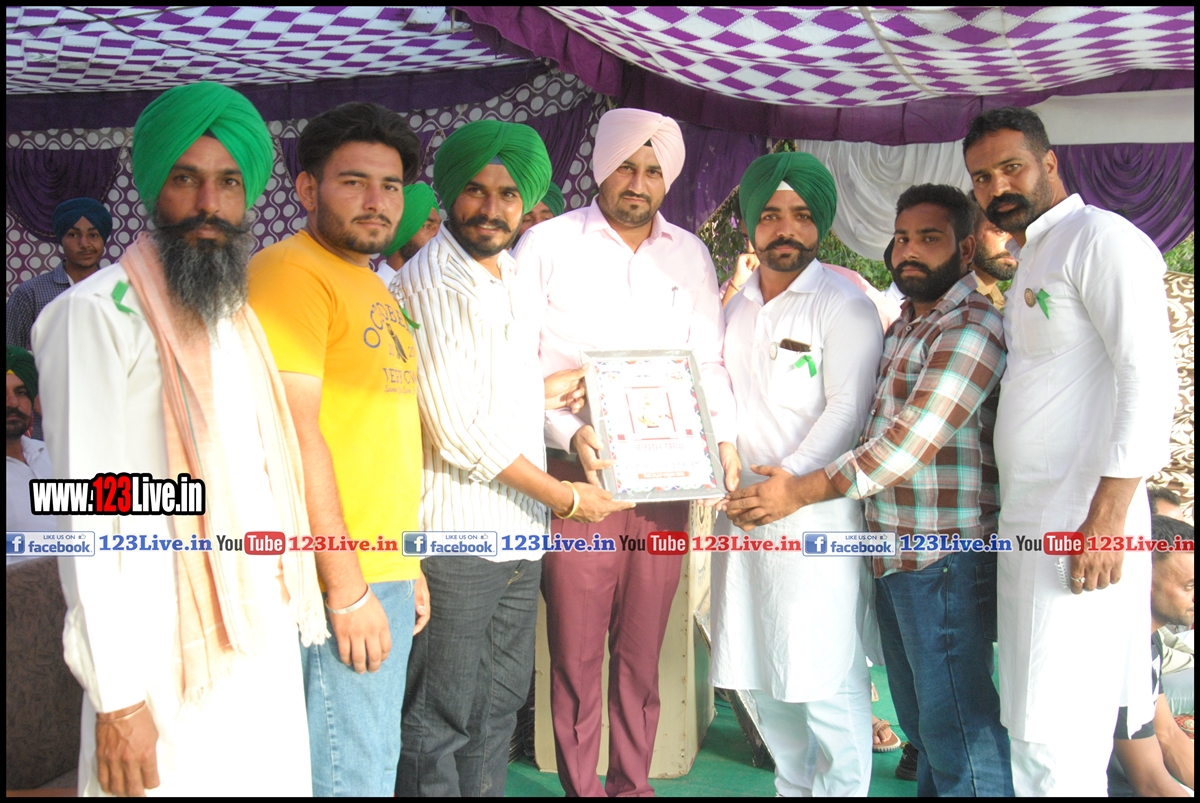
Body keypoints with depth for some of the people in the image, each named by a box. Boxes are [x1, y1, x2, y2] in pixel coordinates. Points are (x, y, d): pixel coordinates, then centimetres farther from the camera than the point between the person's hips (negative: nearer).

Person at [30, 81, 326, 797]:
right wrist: (118, 696, -15)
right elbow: (92, 514, -14)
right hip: (171, 661, -6)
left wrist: (293, 614, 10)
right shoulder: (100, 312, -10)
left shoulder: (243, 316, 13)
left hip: (267, 641, 7)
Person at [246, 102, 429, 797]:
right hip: (336, 583, -9)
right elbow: (294, 432, -18)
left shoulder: (373, 287, 19)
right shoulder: (292, 270, -11)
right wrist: (347, 587, -18)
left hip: (385, 577, 9)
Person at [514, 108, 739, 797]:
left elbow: (708, 360, 14)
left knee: (643, 651, 11)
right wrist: (570, 434, -16)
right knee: (577, 654, 2)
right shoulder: (549, 244, 0)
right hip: (577, 479, -3)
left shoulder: (690, 254, 12)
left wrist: (725, 436, -2)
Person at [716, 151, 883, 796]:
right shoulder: (734, 305, 15)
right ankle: (793, 786, 29)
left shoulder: (844, 304, -5)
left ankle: (843, 786, 14)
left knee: (827, 678, -4)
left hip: (815, 509, -6)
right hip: (743, 508, 7)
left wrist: (790, 479, -20)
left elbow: (848, 407, -13)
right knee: (759, 670, 13)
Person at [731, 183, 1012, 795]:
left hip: (944, 560, -9)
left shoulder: (971, 327, -13)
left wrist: (799, 492, -16)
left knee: (956, 728, 0)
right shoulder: (903, 327, 17)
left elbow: (908, 445, -21)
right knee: (920, 722, 19)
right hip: (895, 558, 9)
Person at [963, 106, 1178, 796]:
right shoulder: (1033, 261, 22)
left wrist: (1106, 519, -21)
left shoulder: (1100, 236, -6)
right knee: (1035, 729, 14)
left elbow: (1150, 376, -16)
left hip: (1081, 523, -9)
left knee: (1055, 742, -7)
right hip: (1028, 523, 9)